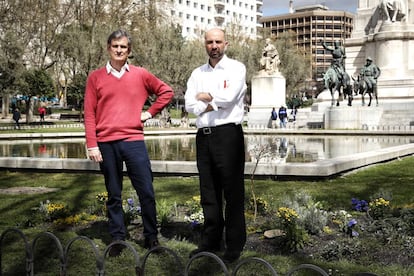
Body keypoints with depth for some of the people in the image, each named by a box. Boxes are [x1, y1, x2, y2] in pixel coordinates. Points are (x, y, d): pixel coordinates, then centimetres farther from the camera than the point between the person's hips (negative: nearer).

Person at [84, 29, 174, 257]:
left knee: (146, 192, -1)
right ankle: (117, 238, 18)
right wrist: (92, 145, -5)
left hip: (133, 140, 0)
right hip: (106, 143, 0)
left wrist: (150, 112, 6)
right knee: (113, 195, 8)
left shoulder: (140, 75, 7)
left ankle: (151, 237, 13)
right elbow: (89, 114, 2)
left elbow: (166, 92, 17)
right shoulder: (95, 78, 5)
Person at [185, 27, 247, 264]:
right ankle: (211, 241, 20)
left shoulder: (236, 68, 1)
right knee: (208, 192, 10)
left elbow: (229, 97, -15)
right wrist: (215, 104, -10)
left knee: (232, 191, -2)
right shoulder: (198, 73, 16)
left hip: (228, 133, -5)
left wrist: (206, 97, 1)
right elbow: (190, 105, 4)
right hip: (204, 135, 5)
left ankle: (235, 246, 5)